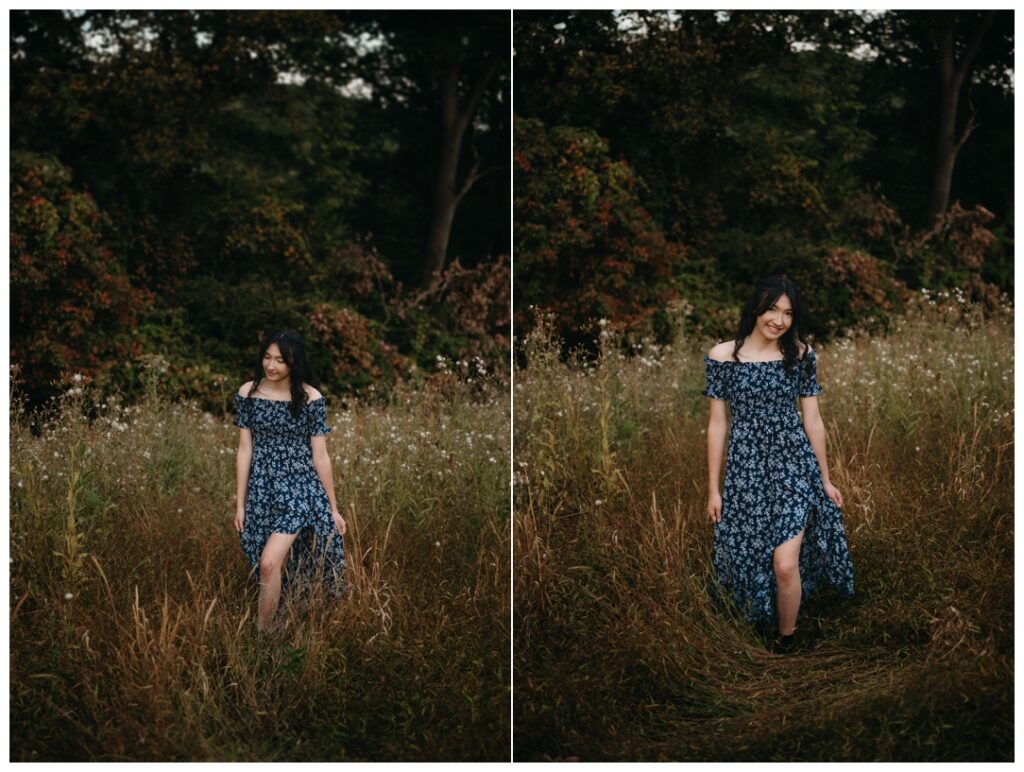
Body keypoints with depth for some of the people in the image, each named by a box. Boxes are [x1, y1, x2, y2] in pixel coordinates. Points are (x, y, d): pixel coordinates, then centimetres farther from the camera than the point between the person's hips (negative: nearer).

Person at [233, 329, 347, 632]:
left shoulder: (311, 399, -7)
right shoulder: (247, 393, 0)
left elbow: (320, 457, -2)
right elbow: (244, 451, 4)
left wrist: (333, 508, 3)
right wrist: (240, 504, 5)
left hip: (300, 488, -3)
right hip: (262, 488, 3)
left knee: (270, 562, -18)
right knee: (276, 571, 8)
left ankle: (262, 633, -4)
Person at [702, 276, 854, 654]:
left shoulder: (800, 355, 0)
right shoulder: (723, 356, -3)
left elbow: (813, 420, 7)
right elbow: (716, 425, 1)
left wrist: (825, 479, 11)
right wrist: (713, 488, 2)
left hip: (793, 464, -1)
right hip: (745, 468, 1)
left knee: (785, 564, -11)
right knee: (751, 558, 8)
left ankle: (786, 640, 12)